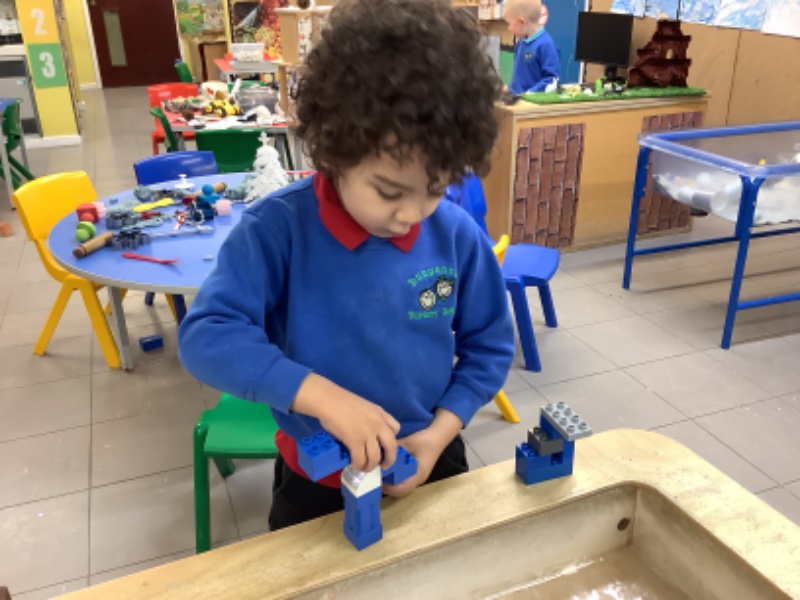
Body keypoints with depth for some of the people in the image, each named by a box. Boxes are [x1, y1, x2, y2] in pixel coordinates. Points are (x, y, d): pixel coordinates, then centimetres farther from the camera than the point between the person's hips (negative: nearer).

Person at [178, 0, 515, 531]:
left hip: (430, 464, 2)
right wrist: (319, 394, -36)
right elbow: (206, 336, -27)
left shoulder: (458, 236, -14)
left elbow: (489, 345, -3)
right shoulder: (279, 227, -22)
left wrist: (443, 429, -15)